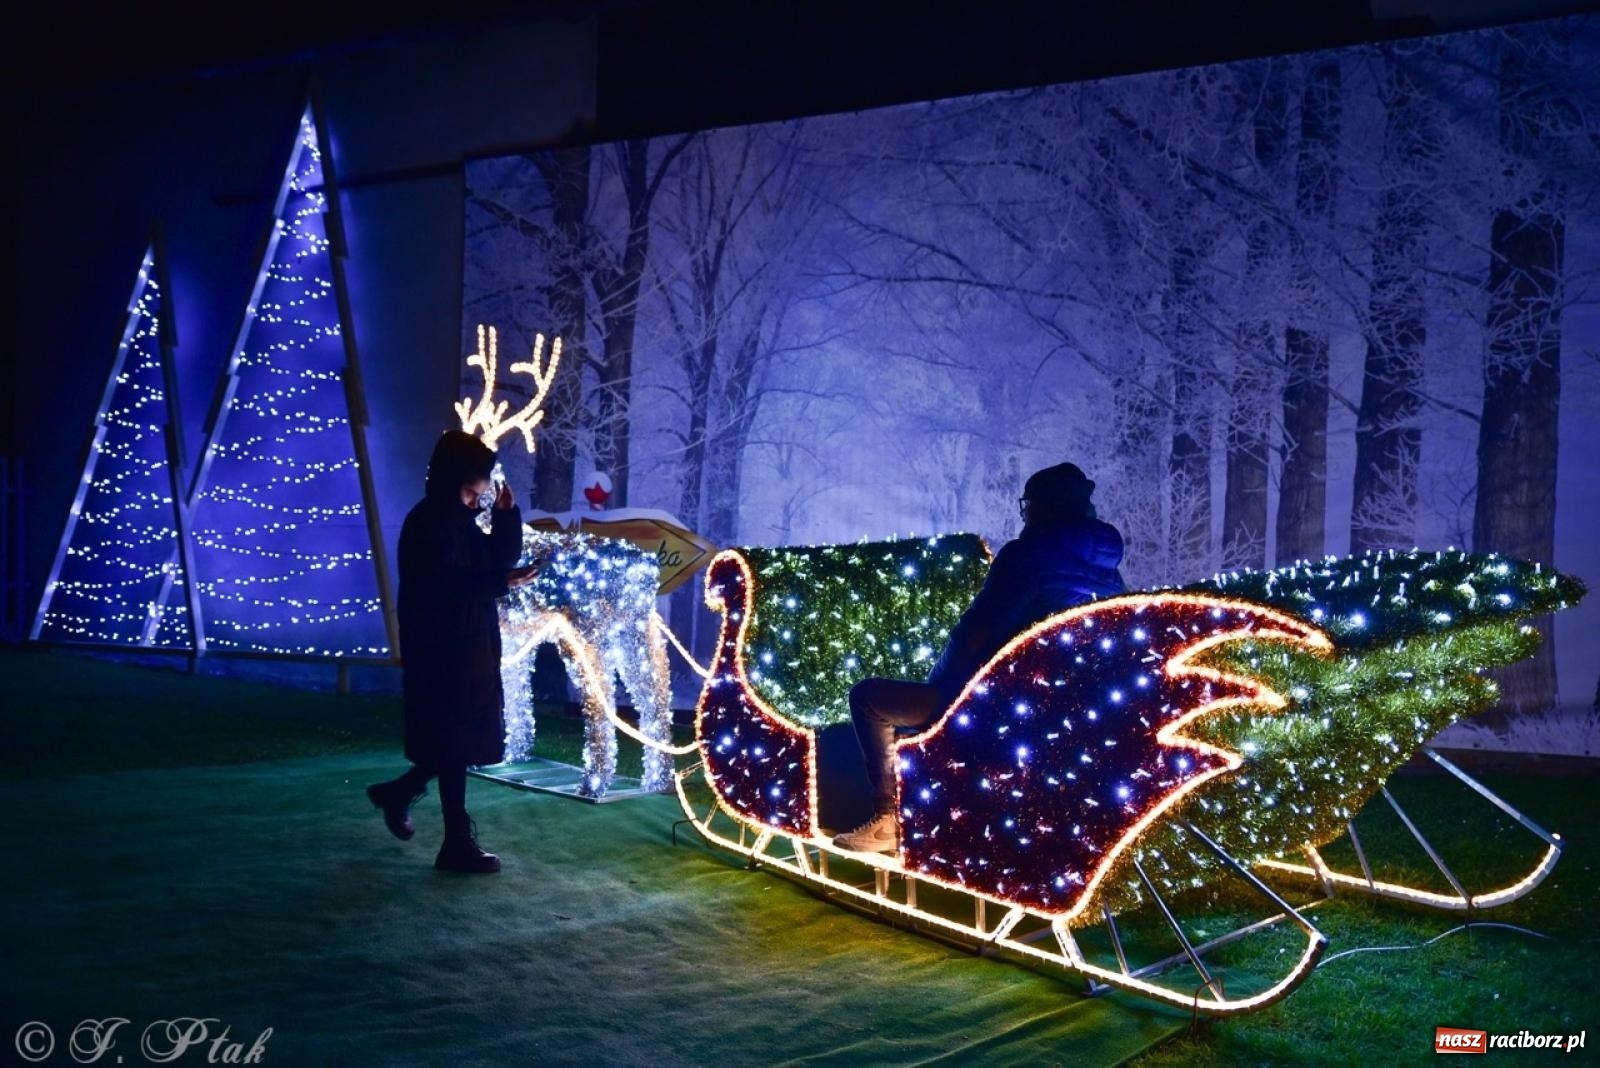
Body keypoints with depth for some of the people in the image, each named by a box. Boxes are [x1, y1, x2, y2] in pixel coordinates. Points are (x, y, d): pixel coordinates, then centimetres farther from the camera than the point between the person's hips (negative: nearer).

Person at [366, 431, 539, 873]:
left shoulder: (462, 518, 13)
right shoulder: (429, 522, -15)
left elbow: (500, 558, 13)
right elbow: (443, 586, -23)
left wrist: (506, 514, 1)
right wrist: (501, 582, -31)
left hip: (468, 645, 9)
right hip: (443, 650, -9)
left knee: (460, 741, 14)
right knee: (454, 744, -3)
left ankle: (397, 792, 32)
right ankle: (459, 845, 4)